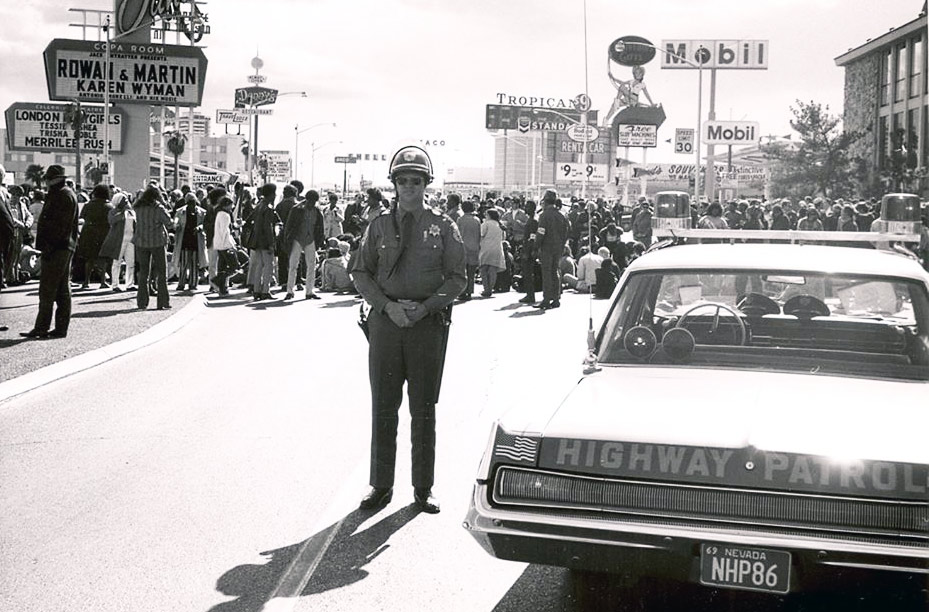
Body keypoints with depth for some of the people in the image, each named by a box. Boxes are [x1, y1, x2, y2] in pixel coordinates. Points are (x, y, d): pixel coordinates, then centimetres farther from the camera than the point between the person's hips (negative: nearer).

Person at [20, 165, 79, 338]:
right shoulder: (68, 194, 19)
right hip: (66, 247, 11)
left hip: (56, 248, -11)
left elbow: (58, 225, -20)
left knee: (47, 289, -8)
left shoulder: (62, 195, -13)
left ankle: (41, 328, -6)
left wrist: (48, 246, -21)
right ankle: (61, 328, 14)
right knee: (63, 290, 10)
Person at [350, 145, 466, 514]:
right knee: (383, 408, 6)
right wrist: (388, 305, -10)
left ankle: (424, 488, 16)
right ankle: (381, 484, 16)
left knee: (424, 409, 6)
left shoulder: (443, 227, 3)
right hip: (385, 319, 1)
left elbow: (457, 278, 0)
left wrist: (426, 307, -13)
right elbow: (360, 273, 6)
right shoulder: (379, 226, 7)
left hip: (429, 322, -1)